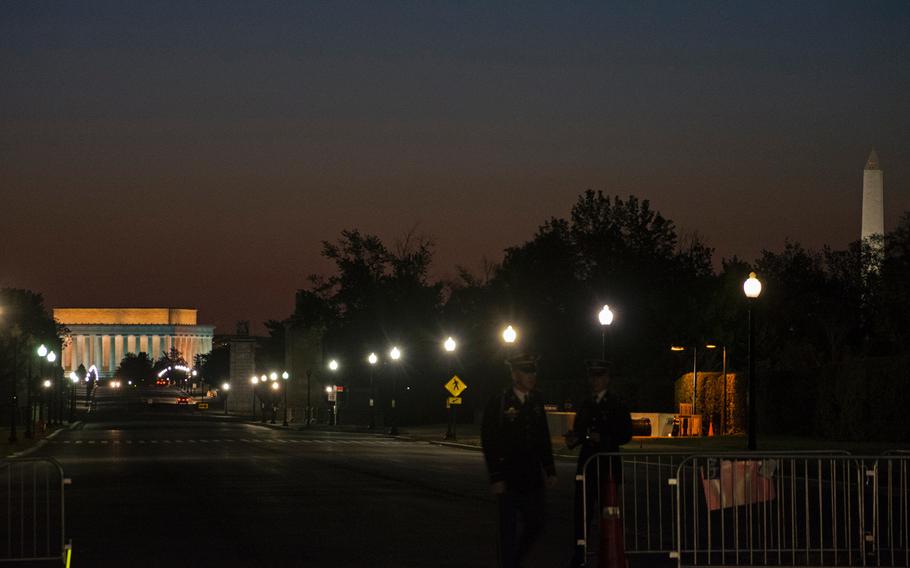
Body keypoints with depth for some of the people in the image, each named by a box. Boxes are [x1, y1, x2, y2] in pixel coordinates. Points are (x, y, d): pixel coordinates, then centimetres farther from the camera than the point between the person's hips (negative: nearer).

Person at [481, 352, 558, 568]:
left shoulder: (536, 401, 7)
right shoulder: (498, 403, -8)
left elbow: (544, 438, 14)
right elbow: (488, 443, -9)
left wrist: (550, 470, 10)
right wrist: (495, 478, -14)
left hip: (533, 477, 5)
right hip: (508, 477, -5)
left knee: (536, 522, 6)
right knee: (509, 528, 1)